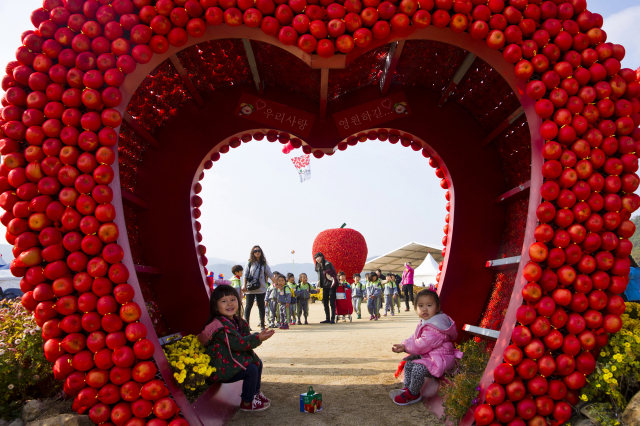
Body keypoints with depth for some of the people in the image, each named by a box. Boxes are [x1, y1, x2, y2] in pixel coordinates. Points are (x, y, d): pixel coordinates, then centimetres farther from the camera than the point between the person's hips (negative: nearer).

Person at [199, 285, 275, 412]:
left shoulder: (235, 320, 8)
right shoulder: (222, 326, -25)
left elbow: (244, 337, 11)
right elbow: (237, 343, -29)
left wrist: (259, 336, -8)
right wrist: (258, 338, -29)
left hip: (233, 359, 11)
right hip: (222, 367, -11)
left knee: (257, 363, 16)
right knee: (251, 370, -20)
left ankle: (255, 393, 33)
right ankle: (247, 403, -1)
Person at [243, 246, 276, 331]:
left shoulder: (264, 264, 6)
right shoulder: (249, 263, 2)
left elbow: (270, 274, 6)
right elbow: (245, 275, 2)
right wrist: (244, 286, -5)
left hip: (261, 288, 2)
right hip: (250, 288, -2)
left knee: (261, 306, 6)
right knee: (249, 306, 2)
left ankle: (262, 324, 13)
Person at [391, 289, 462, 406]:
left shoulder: (434, 327, -26)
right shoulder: (423, 323, 10)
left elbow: (423, 344, -28)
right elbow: (415, 338, 18)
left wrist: (406, 347, -19)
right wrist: (403, 345, 0)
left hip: (439, 358, -11)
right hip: (426, 355, 11)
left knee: (418, 369, -25)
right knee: (409, 363, 12)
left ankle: (413, 394, -3)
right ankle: (407, 388, 23)